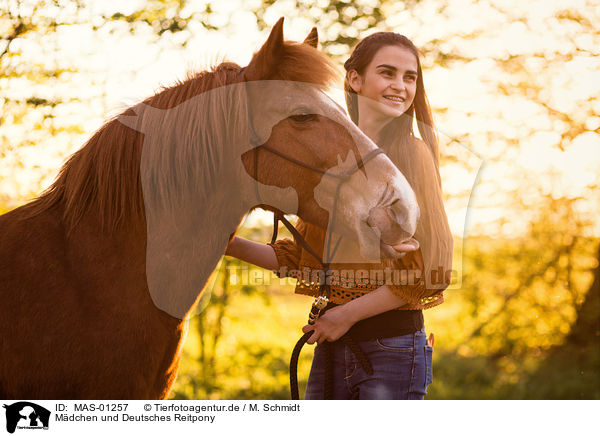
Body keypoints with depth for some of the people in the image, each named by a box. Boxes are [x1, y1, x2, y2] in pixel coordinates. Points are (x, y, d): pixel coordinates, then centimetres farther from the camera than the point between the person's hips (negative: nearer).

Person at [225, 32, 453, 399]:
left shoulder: (413, 154, -8)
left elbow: (431, 271, -12)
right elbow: (300, 258, 16)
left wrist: (348, 314, -11)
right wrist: (231, 245, 4)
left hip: (393, 348, -5)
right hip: (331, 348, 6)